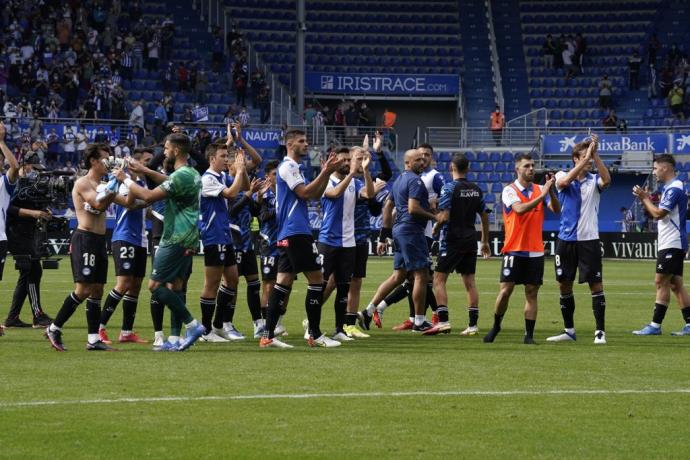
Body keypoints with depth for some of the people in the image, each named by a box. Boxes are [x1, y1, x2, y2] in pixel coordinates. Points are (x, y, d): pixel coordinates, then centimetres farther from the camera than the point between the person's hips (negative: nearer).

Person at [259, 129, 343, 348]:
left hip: (288, 234, 10)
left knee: (284, 280, 5)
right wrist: (325, 172, -14)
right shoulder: (288, 166, -8)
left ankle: (268, 336, 1)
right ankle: (315, 335, -4)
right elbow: (304, 193, -17)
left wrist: (326, 173, 10)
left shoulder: (294, 167, 23)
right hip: (296, 232, -10)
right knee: (316, 278, -7)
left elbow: (315, 195, 22)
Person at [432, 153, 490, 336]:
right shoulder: (476, 189, 8)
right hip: (470, 240, 6)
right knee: (469, 282, 8)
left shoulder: (449, 188, -11)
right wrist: (485, 242, 22)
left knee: (439, 279, 0)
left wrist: (435, 230, 1)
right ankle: (473, 324, 5)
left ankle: (443, 321, -11)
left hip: (452, 240, -6)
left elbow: (444, 217, -19)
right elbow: (484, 216, 13)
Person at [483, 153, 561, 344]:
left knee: (532, 293, 1)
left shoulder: (540, 189, 7)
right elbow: (520, 209, -22)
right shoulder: (509, 190, -4)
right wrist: (541, 195, -27)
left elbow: (556, 209, -4)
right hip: (514, 250, -3)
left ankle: (529, 334, 4)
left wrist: (551, 191, -19)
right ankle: (496, 326, 15)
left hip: (535, 251, 3)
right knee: (505, 290, -4)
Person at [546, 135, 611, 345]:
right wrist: (587, 156, -26)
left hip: (589, 239, -1)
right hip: (566, 239, 1)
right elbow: (565, 181, -22)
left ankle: (600, 331, -2)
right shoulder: (562, 176, 2)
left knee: (596, 284, -6)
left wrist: (595, 155, -26)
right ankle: (569, 330, 20)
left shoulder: (594, 180, 2)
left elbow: (607, 180, -20)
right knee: (564, 285, 7)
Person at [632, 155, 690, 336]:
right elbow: (657, 213, 23)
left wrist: (645, 198, -6)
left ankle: (655, 326, -7)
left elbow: (658, 214, -19)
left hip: (672, 244, -10)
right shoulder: (669, 188, 17)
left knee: (661, 282, -8)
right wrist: (644, 199, 10)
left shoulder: (675, 189, -15)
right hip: (672, 244, 10)